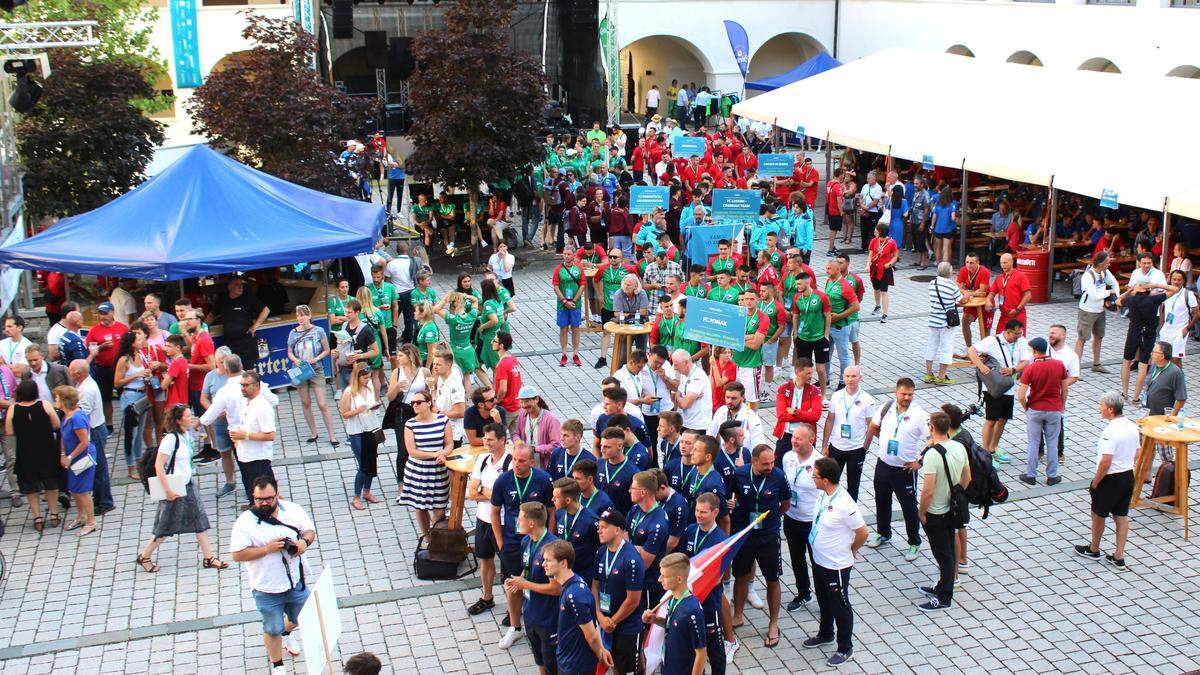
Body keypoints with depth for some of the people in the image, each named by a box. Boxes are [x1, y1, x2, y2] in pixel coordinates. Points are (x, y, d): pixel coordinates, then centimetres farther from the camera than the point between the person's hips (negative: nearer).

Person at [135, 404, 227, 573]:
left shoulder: (186, 435, 3)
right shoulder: (171, 438, -21)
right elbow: (158, 465, -21)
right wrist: (168, 490, -22)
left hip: (188, 486, 8)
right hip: (175, 489, -8)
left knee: (200, 521, 7)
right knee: (166, 526, 5)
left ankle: (208, 558, 12)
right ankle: (144, 556, 23)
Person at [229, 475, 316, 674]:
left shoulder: (293, 509, -6)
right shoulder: (245, 522, -16)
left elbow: (310, 530, 5)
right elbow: (237, 555, -18)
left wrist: (304, 541, -18)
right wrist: (267, 549, -26)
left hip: (296, 581, 4)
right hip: (267, 589, -4)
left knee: (300, 617, 26)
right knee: (273, 630, 12)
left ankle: (287, 633, 60)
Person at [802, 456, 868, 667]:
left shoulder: (844, 504, -30)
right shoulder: (822, 494, -7)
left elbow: (862, 533, -20)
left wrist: (850, 551, -4)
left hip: (836, 566, -8)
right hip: (819, 561, 8)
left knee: (840, 606, 10)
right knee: (824, 601, 26)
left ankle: (845, 649, 27)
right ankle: (825, 635, 48)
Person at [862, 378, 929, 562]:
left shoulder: (919, 415, -17)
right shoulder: (886, 408, -4)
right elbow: (873, 427, 15)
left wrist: (919, 461, -14)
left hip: (906, 469, -5)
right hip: (883, 465, 5)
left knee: (909, 507, 6)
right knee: (882, 501, 21)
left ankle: (914, 543, 22)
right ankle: (883, 533, 42)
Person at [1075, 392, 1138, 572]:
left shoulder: (1110, 431, -26)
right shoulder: (1132, 426, 1)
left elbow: (1106, 462, -26)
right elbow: (1135, 453, 11)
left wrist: (1095, 482, -15)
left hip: (1110, 479, -8)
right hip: (1129, 476, 8)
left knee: (1098, 515, 14)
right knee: (1121, 516, 14)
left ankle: (1093, 550, 32)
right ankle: (1119, 557, 19)